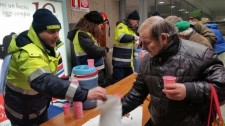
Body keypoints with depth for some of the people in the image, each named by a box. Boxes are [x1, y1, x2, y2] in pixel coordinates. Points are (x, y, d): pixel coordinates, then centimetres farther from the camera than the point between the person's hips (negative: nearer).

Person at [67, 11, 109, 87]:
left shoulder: (86, 34, 14)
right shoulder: (82, 34, -18)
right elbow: (95, 51, -26)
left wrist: (103, 50, -6)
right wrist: (105, 50, -8)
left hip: (96, 71, 10)